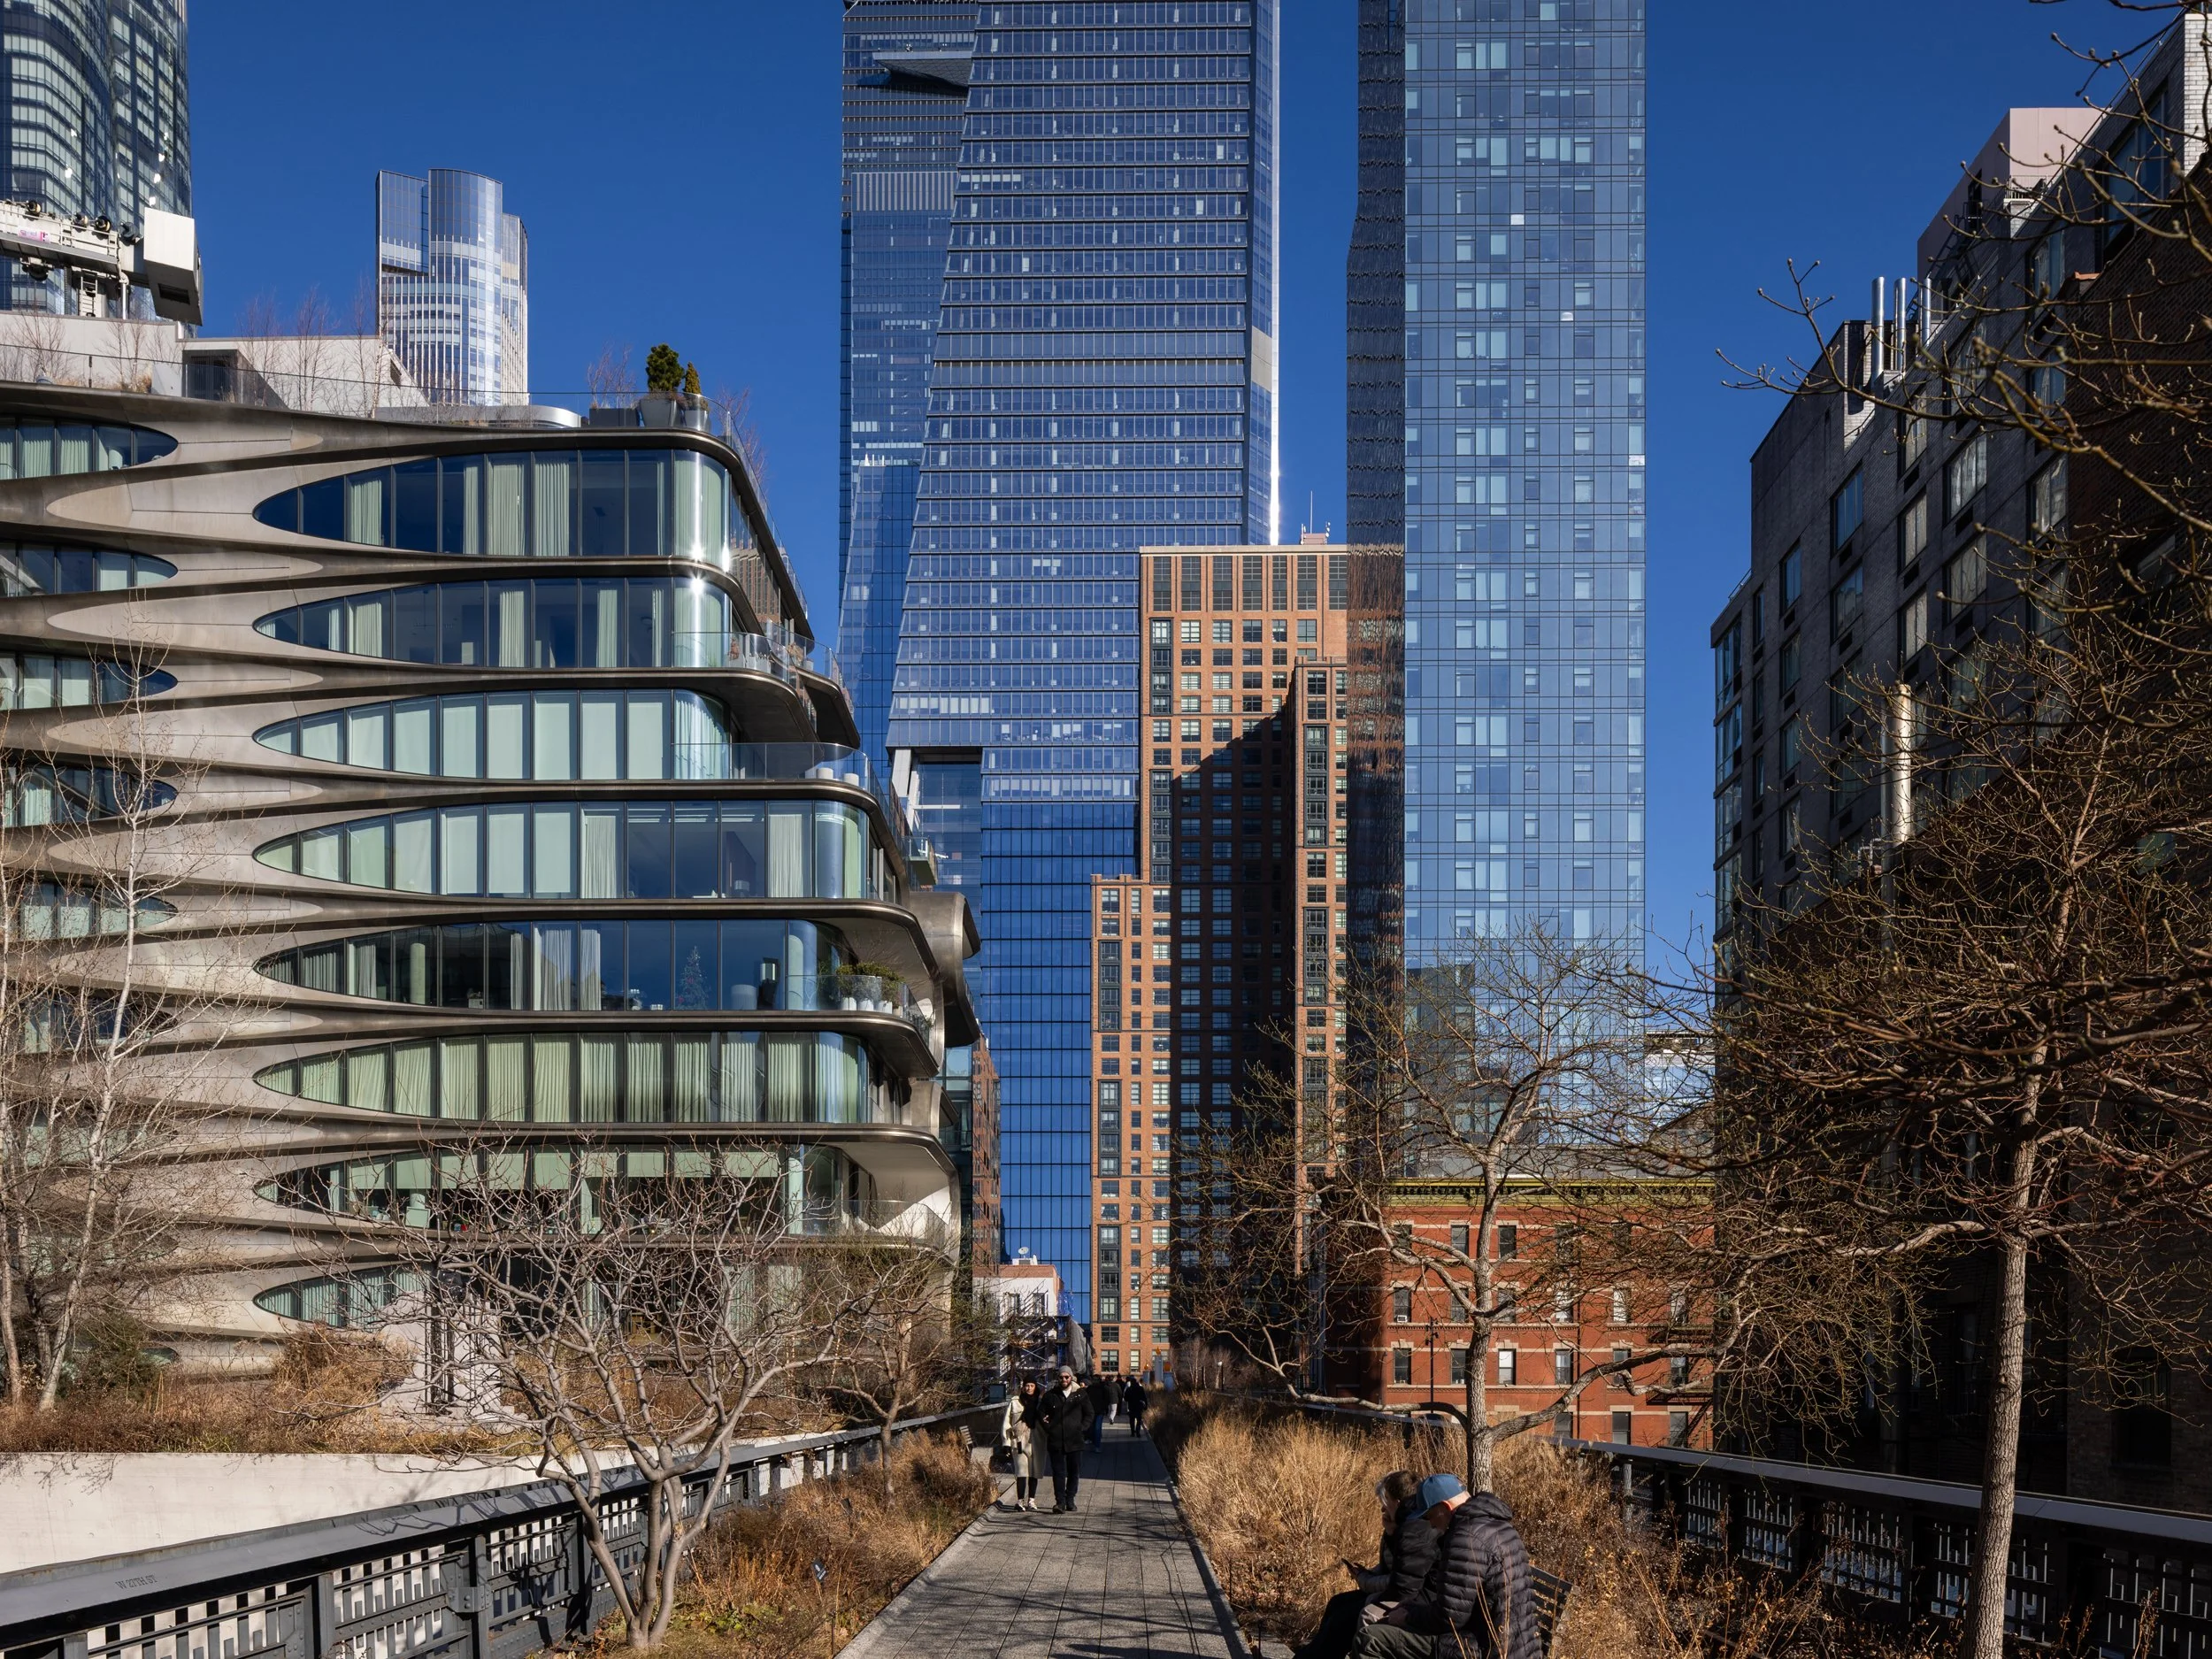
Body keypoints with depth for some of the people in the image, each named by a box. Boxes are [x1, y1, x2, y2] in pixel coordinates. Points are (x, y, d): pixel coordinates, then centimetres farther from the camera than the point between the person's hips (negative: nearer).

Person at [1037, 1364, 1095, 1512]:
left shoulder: (1081, 1395, 7)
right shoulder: (1050, 1395, 7)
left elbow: (1089, 1414, 13)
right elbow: (1042, 1414, 14)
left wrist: (1082, 1429, 1)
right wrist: (1048, 1428, -2)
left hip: (1075, 1440, 1)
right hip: (1055, 1440, -1)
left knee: (1074, 1472, 6)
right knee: (1058, 1472, -4)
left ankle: (1070, 1500, 17)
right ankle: (1060, 1502, -6)